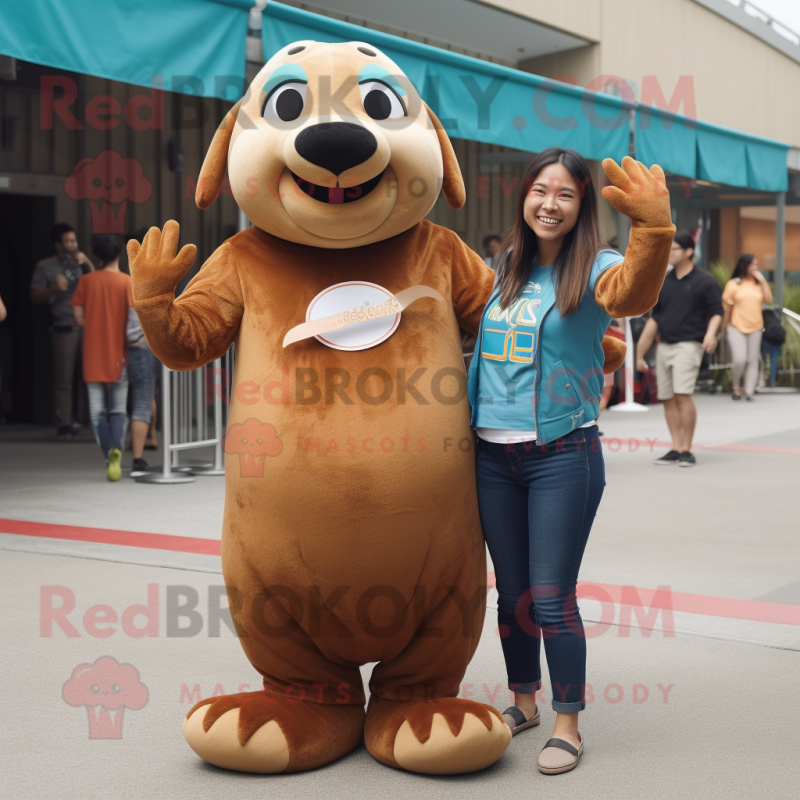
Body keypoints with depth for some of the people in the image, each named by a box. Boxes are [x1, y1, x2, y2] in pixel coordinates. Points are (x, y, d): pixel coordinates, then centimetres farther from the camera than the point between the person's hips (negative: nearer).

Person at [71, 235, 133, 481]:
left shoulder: (86, 281, 0)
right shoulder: (127, 281, -6)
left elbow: (79, 317, -3)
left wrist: (96, 328, 12)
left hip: (93, 354, 1)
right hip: (118, 354, -1)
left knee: (98, 410, 9)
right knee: (118, 409, 8)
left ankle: (110, 456, 2)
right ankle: (116, 449, -16)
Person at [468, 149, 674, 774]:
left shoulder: (593, 269, -8)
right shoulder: (508, 271, 8)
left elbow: (633, 294, -32)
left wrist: (655, 229, -51)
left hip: (562, 457, -5)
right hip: (493, 457, 5)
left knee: (552, 599, -2)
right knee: (512, 593, 15)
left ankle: (568, 724, 15)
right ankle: (524, 701, 34)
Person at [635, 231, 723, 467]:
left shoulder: (704, 282, -1)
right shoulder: (664, 282, 14)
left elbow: (716, 312, -2)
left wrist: (710, 333, -24)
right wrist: (640, 354, 15)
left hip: (688, 345, -6)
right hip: (664, 346, 6)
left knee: (682, 394, -18)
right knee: (668, 398, 4)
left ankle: (687, 450, -10)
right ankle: (676, 448, 10)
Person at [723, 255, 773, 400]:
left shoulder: (759, 283, 9)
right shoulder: (733, 284, -1)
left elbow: (769, 299, -2)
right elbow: (727, 305, 2)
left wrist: (763, 281, -6)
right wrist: (725, 325, 3)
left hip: (755, 328, 4)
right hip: (737, 327, -4)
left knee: (753, 361, 2)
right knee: (739, 360, -14)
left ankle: (749, 392, 5)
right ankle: (736, 386, 10)